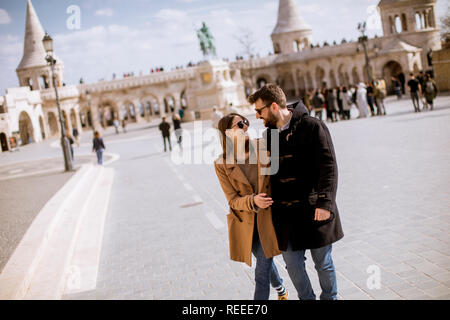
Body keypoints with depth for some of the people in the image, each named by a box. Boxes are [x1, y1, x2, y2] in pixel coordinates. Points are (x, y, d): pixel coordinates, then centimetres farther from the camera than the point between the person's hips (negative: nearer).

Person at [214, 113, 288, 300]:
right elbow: (233, 200, -11)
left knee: (262, 273, -5)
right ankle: (281, 290, 52)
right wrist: (253, 201, -29)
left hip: (268, 217, -1)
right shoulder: (222, 164, -11)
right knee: (265, 262, 21)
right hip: (245, 223, 1)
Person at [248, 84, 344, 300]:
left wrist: (325, 202, -23)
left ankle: (329, 298, 31)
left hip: (313, 209, -5)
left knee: (323, 262, 9)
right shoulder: (268, 135, 9)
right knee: (292, 262, 8)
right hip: (284, 212, 5)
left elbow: (328, 166, -14)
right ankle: (307, 299, 29)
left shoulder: (312, 127, -10)